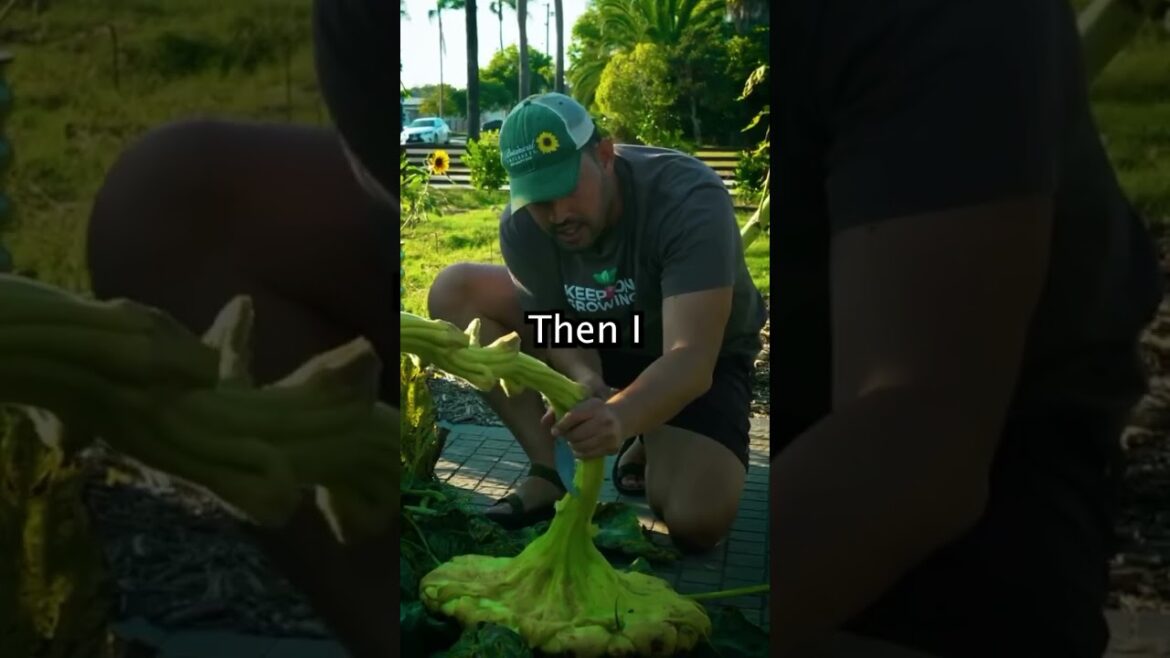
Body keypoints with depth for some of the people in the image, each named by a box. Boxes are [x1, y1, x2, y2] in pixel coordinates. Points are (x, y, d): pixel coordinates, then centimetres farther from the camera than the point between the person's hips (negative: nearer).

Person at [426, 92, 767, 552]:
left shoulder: (690, 200, -34)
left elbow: (689, 357, -41)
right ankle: (550, 470, -11)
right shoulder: (521, 225, -20)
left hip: (700, 356, -4)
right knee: (456, 291, -17)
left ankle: (650, 445, 9)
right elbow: (559, 331, -15)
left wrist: (620, 415, -61)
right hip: (598, 333, 4)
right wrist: (588, 384, -39)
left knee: (696, 521, -28)